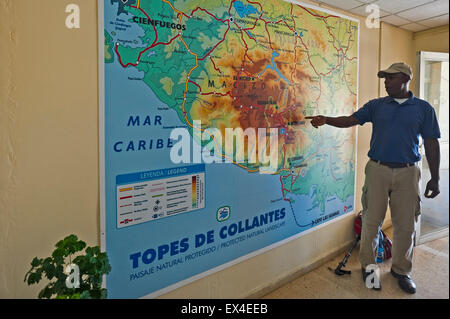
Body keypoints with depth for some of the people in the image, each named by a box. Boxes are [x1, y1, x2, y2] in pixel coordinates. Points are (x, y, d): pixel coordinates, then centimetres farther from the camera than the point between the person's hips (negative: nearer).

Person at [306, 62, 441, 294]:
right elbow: (351, 120, -2)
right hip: (377, 170, 0)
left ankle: (401, 270, 27)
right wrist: (326, 120, -20)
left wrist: (434, 178, 2)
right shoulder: (376, 105, 8)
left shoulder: (423, 108, 5)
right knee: (371, 221, 4)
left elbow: (431, 144, 4)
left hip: (407, 173, 0)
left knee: (405, 225, 8)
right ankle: (368, 266, 21)